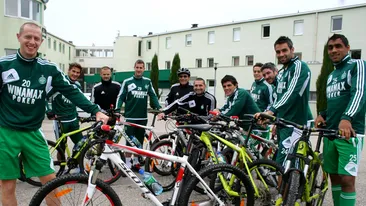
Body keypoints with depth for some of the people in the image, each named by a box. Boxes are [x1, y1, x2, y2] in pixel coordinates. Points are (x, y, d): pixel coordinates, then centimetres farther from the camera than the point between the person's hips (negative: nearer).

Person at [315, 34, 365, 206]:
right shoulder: (331, 76, 20)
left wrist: (346, 118, -33)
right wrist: (322, 115, 3)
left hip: (349, 132, -7)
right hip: (330, 132, 7)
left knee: (347, 179, -9)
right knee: (334, 177, 11)